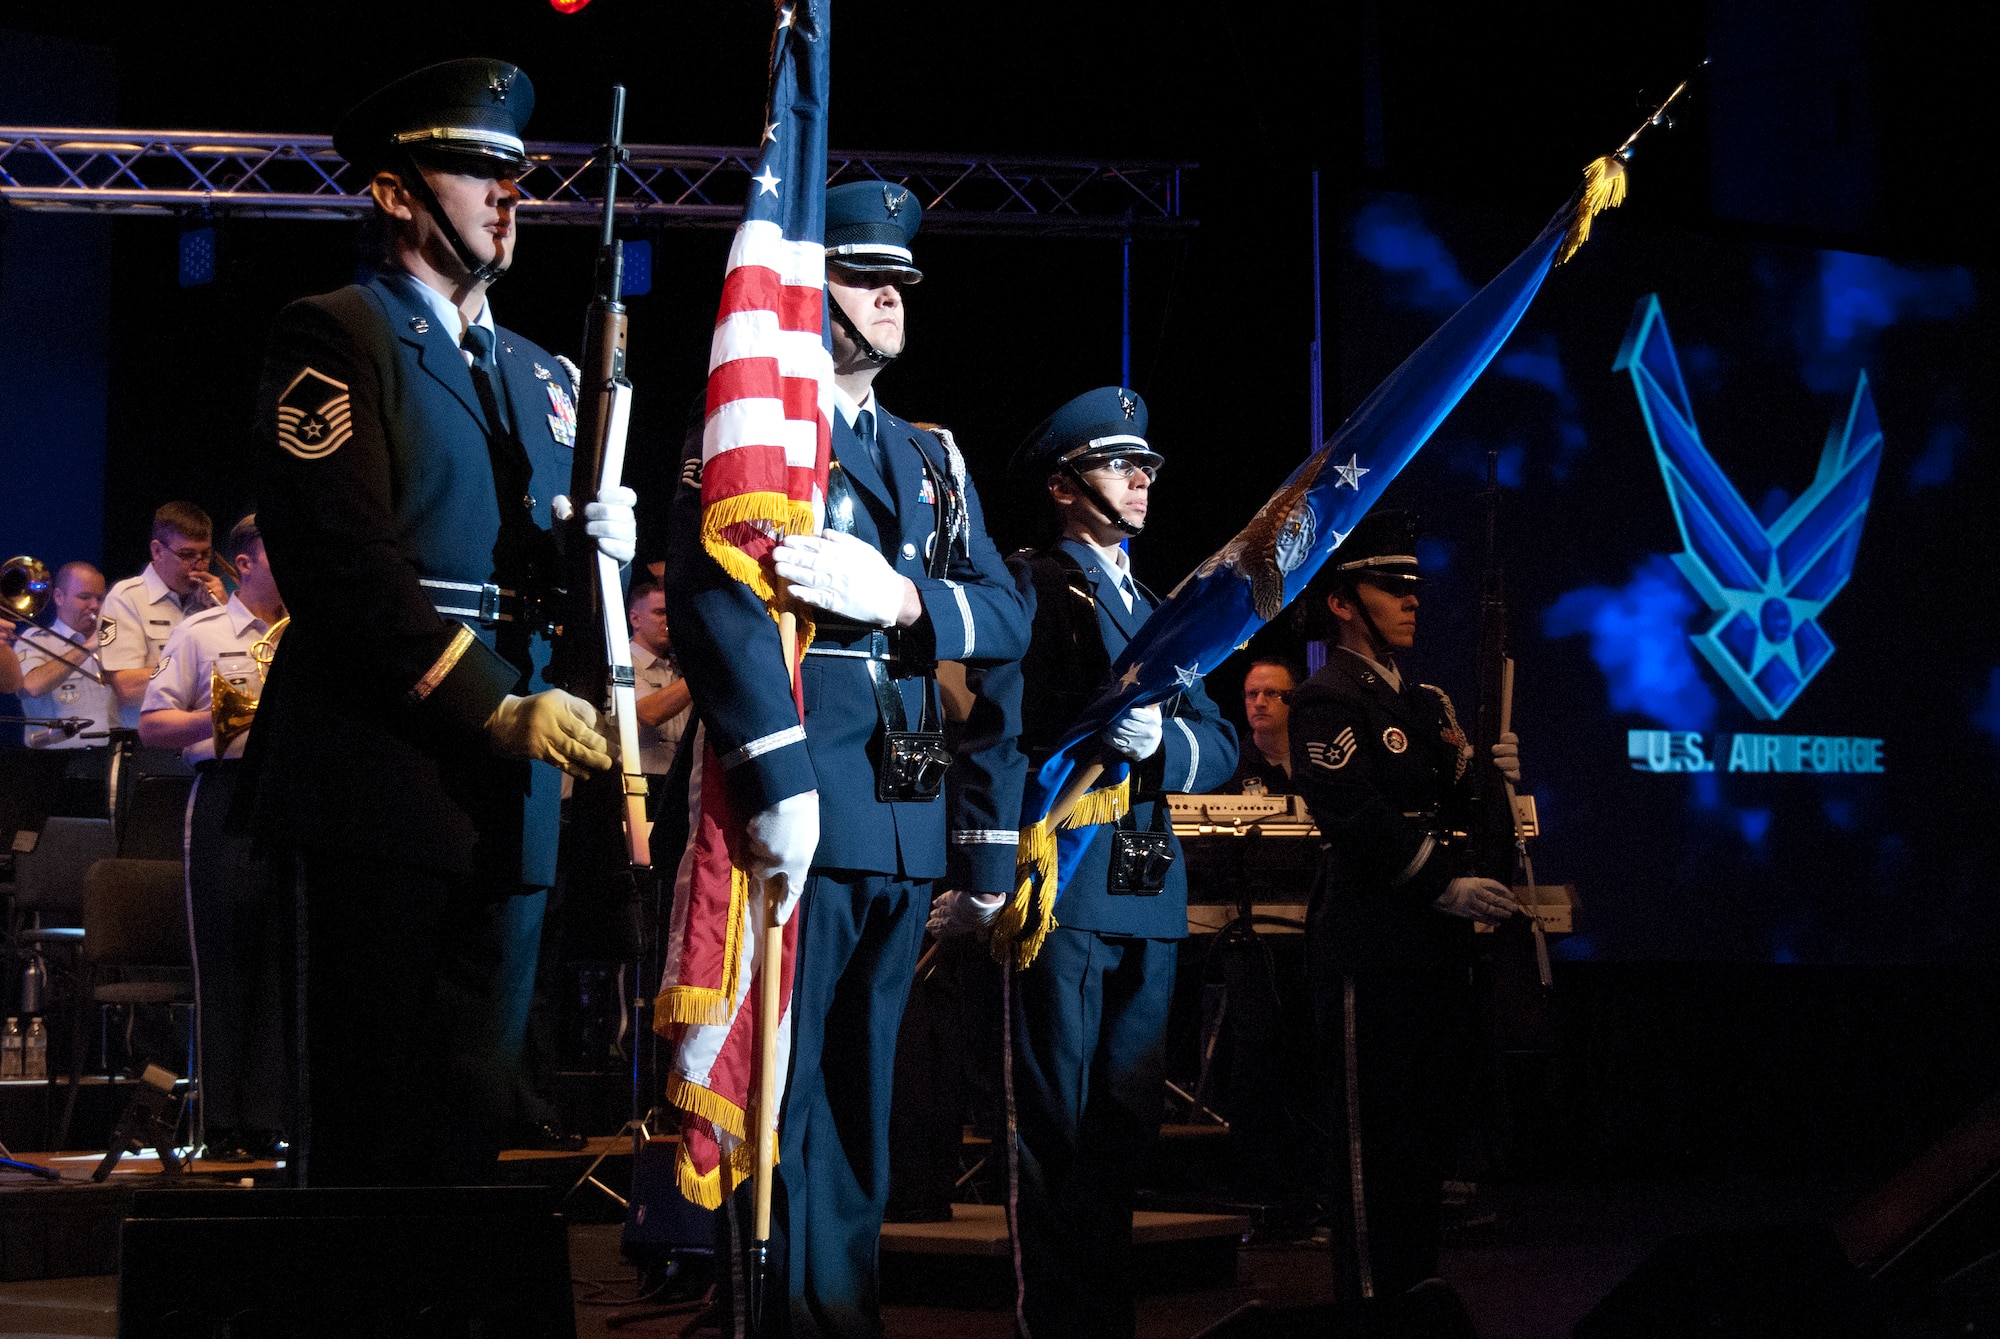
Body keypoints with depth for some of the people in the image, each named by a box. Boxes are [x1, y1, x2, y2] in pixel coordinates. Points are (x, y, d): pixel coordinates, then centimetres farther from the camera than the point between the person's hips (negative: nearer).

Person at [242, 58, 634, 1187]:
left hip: (508, 796, 7)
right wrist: (497, 707, -18)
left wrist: (601, 549, -1)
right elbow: (339, 563, -13)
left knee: (474, 1107, 6)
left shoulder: (540, 373, 23)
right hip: (387, 784, -7)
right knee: (376, 1114, -6)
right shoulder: (337, 338, -1)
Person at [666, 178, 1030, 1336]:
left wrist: (900, 597, -11)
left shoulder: (933, 459, 21)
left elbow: (1006, 616, 10)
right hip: (802, 803, -7)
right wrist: (780, 785, -24)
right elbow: (719, 601, -15)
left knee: (864, 1081, 11)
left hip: (909, 819, 7)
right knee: (784, 1077, -6)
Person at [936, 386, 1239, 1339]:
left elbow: (1220, 743, 14)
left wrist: (1161, 740, -9)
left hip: (1149, 895, 7)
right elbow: (996, 735, -9)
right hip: (1062, 884, -7)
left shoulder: (1156, 610, 23)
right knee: (1059, 1121, -4)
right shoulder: (1030, 586, 1)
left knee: (1126, 1119, 10)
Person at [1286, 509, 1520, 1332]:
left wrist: (1485, 773, -1)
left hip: (1436, 948, 8)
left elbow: (1447, 810, 18)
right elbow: (1354, 815, -18)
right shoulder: (1325, 701, -7)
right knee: (1370, 1124, -3)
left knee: (1428, 1118, 11)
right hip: (1369, 948, -8)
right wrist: (1444, 883, -23)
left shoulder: (1426, 703, 20)